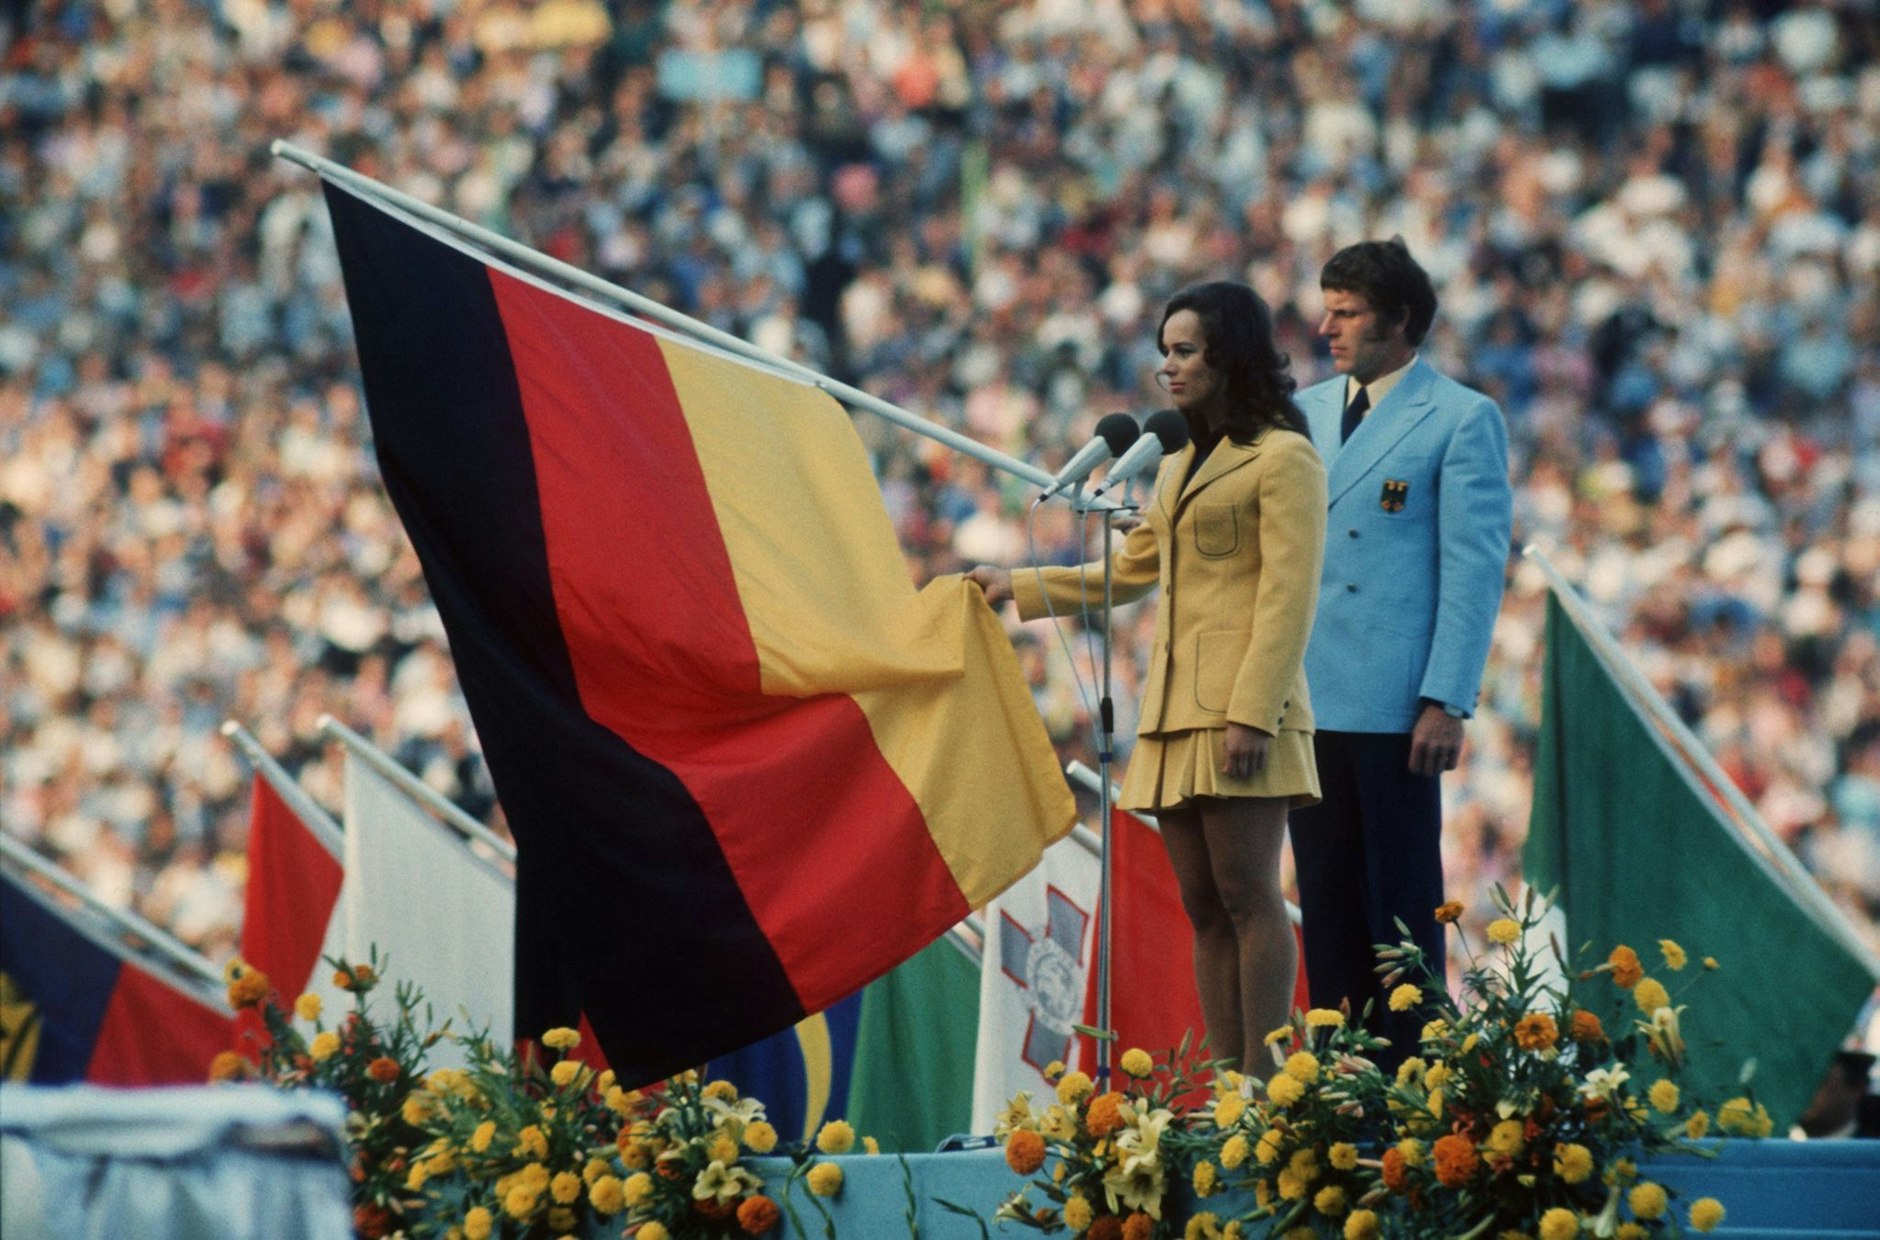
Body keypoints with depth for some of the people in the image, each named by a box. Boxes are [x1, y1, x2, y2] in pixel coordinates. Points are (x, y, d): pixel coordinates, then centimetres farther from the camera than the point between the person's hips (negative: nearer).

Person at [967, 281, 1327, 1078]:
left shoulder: (1281, 459, -3)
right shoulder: (1180, 465, 23)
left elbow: (1288, 598, -11)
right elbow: (1129, 574, 33)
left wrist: (1253, 713, -19)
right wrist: (1020, 587, 29)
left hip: (1238, 708, -8)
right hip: (1175, 710, 8)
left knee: (1247, 896, -11)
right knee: (1205, 908, 3)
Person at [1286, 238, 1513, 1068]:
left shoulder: (1460, 421, -1)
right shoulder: (1305, 414, 16)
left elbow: (1474, 570, -6)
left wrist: (1446, 702, -12)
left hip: (1395, 708, -5)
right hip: (1307, 701, 6)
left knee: (1401, 901, -1)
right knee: (1326, 901, 6)